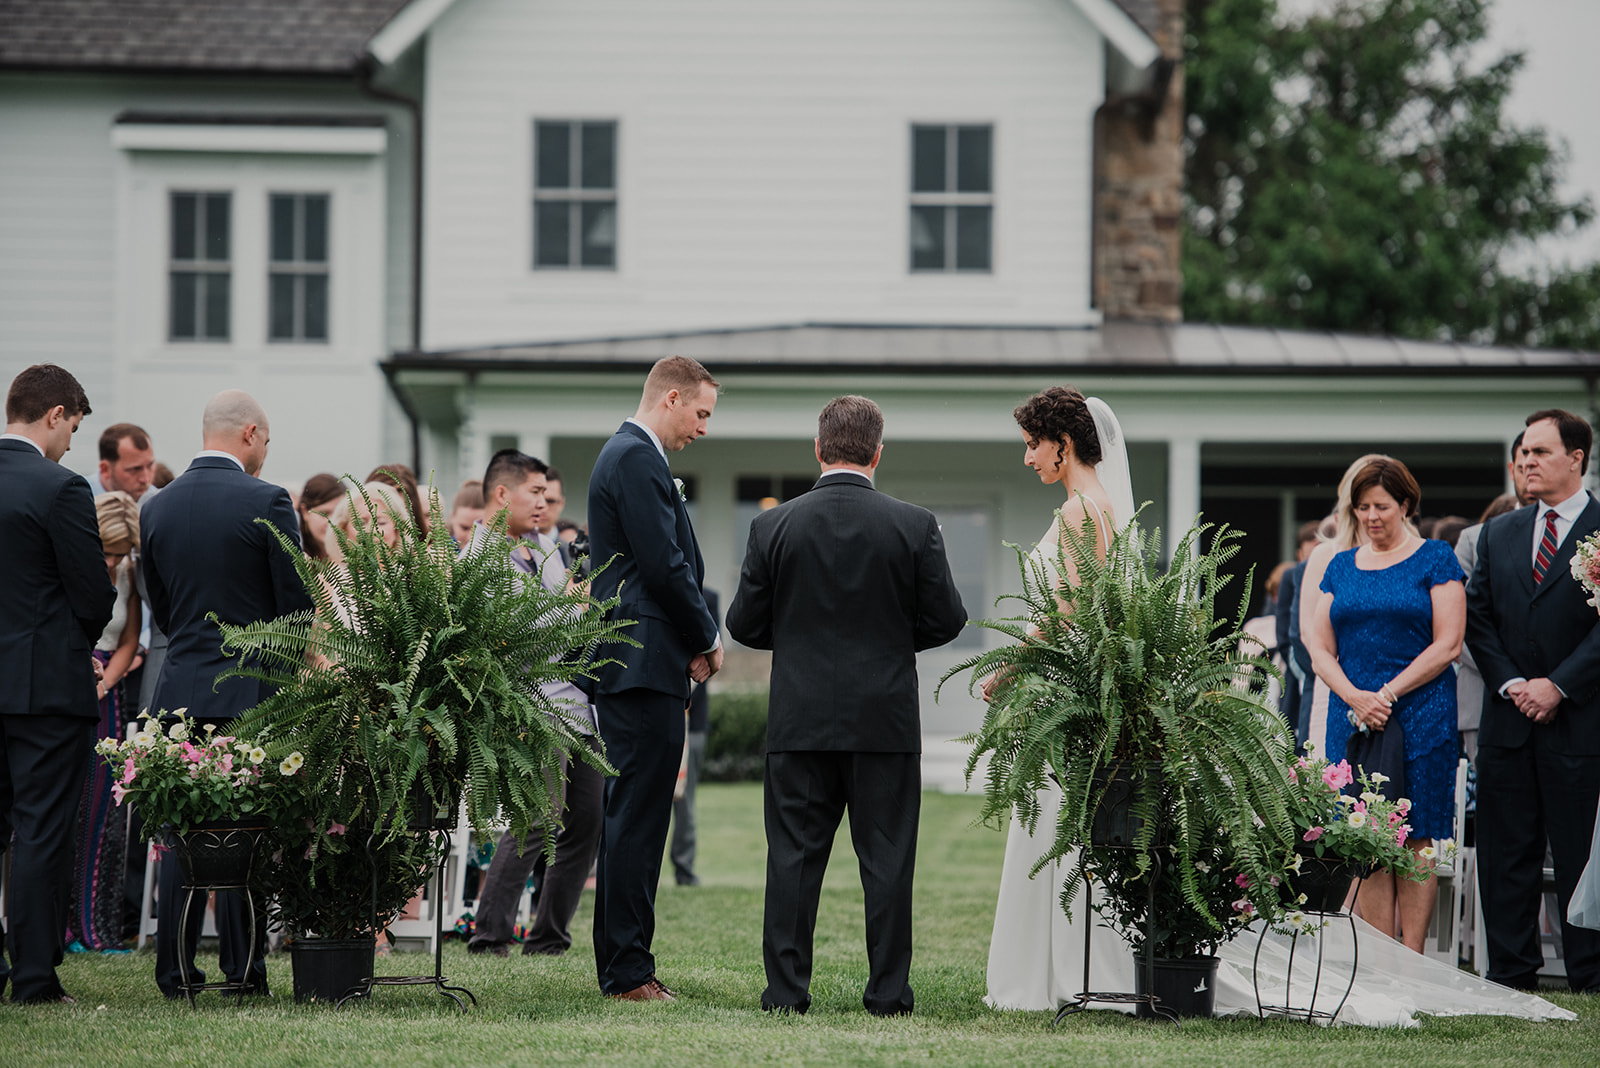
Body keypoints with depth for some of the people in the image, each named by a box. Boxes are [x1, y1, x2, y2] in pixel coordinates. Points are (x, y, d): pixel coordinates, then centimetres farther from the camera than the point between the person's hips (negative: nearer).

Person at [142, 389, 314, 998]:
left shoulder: (157, 508, 6)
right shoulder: (267, 502, -10)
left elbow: (161, 610, 12)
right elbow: (298, 605, -7)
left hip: (181, 687, 4)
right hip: (252, 690, -4)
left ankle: (175, 970, 7)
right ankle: (243, 968, 3)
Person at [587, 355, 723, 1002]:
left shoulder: (628, 455, 21)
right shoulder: (636, 459, -12)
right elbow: (665, 565, -18)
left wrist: (692, 643, 9)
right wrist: (707, 640, -5)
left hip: (630, 664, 11)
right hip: (647, 664, -11)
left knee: (631, 818, 13)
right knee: (636, 820, -9)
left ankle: (621, 965, 17)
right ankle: (628, 971, -8)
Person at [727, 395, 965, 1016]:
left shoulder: (774, 526, -4)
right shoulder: (915, 526, -6)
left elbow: (744, 624, 1)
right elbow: (946, 620, -1)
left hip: (800, 718, 1)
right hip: (886, 719, -1)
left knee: (794, 855, 6)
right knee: (886, 859, 5)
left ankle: (786, 990, 6)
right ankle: (888, 992, 6)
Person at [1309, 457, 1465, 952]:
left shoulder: (1435, 558, 3)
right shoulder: (1342, 567, 15)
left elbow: (1447, 645, -5)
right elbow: (1321, 650, 11)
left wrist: (1387, 695, -12)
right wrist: (1355, 698, -8)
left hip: (1420, 718, -4)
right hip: (1352, 719, 4)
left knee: (1415, 842, -5)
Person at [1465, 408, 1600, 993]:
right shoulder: (1499, 534, 15)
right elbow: (1477, 616, 12)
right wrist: (1509, 682, -3)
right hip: (1508, 722, 5)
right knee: (1505, 853, 6)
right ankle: (1510, 977, 11)